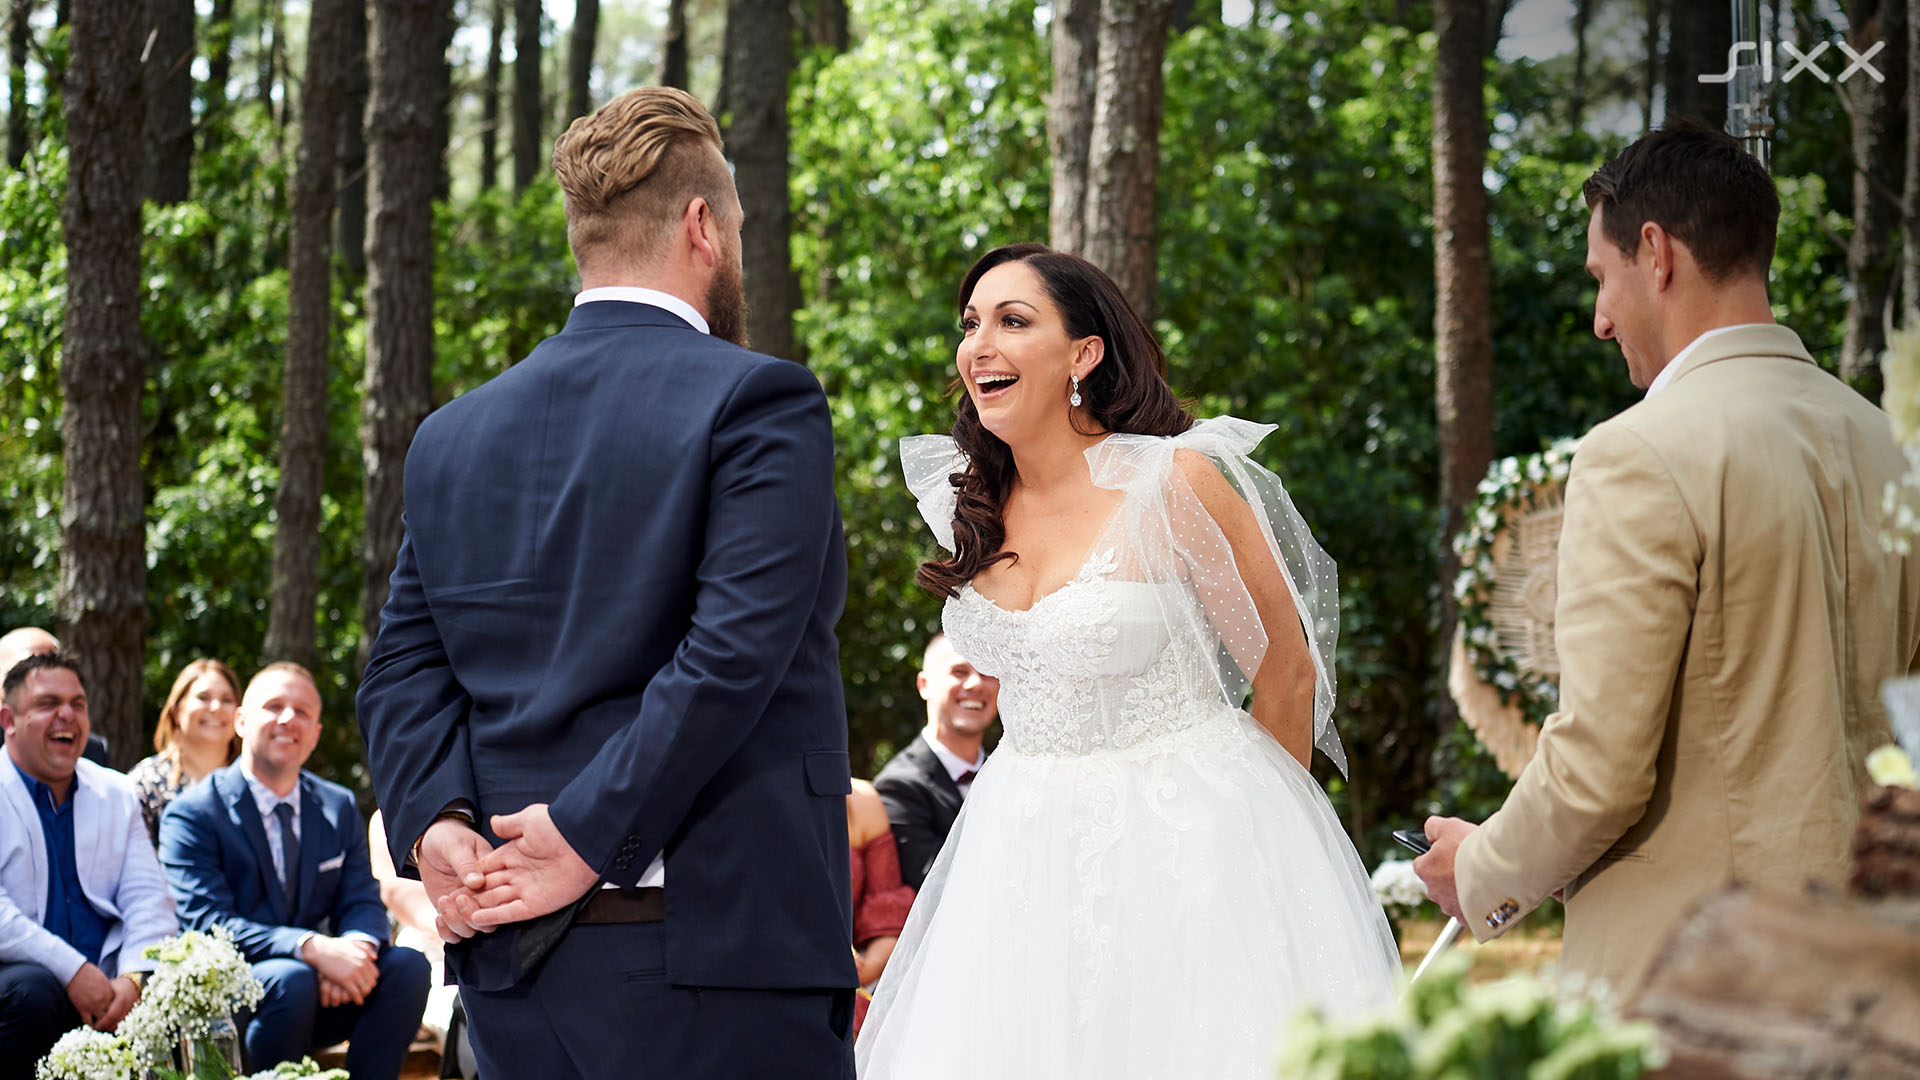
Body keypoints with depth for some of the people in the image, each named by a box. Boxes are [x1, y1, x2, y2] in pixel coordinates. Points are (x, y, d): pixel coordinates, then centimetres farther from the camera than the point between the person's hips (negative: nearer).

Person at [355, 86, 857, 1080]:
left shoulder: (450, 438, 13)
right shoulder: (760, 402, -6)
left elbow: (404, 666, 6)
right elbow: (736, 648, -16)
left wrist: (433, 819, -6)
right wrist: (591, 837, -14)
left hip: (513, 964, 6)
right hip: (714, 958, -6)